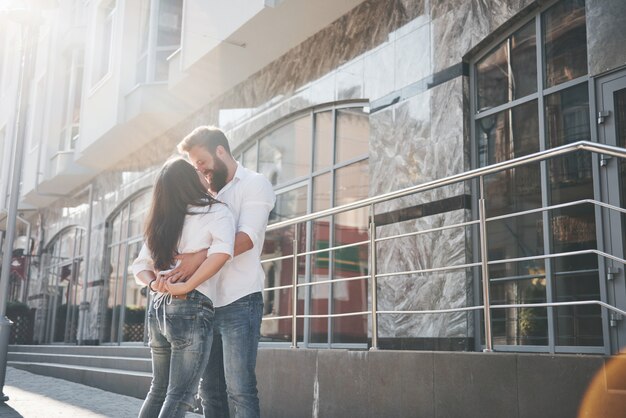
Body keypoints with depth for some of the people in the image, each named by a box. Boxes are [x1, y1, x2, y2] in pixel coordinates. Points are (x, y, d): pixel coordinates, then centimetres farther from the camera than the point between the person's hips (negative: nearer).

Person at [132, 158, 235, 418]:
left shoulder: (160, 223, 16)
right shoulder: (215, 211, -3)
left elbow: (139, 267, 17)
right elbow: (222, 251, -21)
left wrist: (155, 284, -2)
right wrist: (185, 287, -19)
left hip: (158, 306, 7)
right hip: (192, 308, -7)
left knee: (159, 390, 18)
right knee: (180, 395, -4)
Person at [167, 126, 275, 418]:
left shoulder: (255, 184, -1)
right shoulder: (209, 195, 21)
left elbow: (246, 238, -16)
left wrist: (199, 258, -28)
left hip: (239, 301, -7)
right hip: (208, 303, 7)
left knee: (239, 389, -8)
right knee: (210, 389, 9)